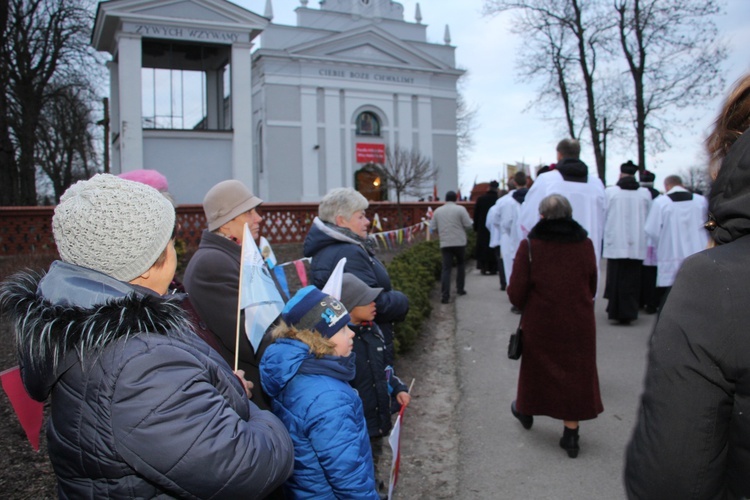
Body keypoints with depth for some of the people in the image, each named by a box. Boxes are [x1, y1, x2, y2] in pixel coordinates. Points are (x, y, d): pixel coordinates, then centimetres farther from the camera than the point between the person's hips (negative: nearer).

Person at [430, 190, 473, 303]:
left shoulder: (438, 210, 6)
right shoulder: (460, 209, -5)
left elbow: (433, 228, 7)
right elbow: (468, 224, -8)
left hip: (445, 243, 2)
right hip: (459, 242, -2)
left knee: (446, 268, -1)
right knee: (460, 264, 21)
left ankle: (445, 295, -11)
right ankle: (460, 288, 26)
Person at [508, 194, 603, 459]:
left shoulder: (529, 246, -14)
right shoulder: (585, 245, -5)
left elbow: (516, 293, -13)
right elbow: (592, 288, 5)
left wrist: (526, 306, 8)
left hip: (540, 322, -1)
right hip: (578, 325, 1)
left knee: (536, 368, 20)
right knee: (575, 373, 11)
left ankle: (525, 410, 42)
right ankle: (571, 434, 16)